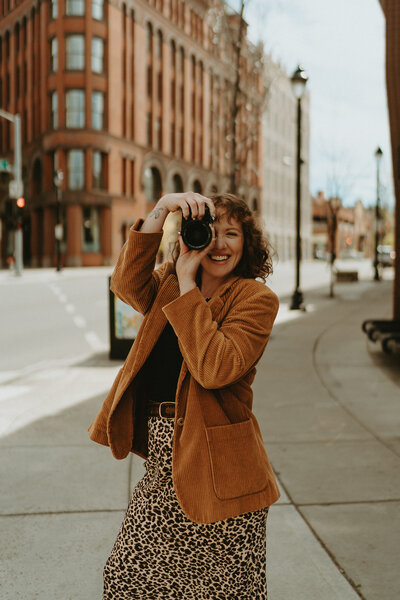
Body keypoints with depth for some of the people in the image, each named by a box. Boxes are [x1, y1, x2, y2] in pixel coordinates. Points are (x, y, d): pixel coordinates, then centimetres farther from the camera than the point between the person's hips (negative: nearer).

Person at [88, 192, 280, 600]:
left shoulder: (257, 298, -7)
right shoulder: (170, 283, 10)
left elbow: (214, 369, -22)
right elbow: (127, 285, -13)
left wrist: (188, 286, -19)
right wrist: (159, 214, -22)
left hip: (214, 468, -5)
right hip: (162, 463, 5)